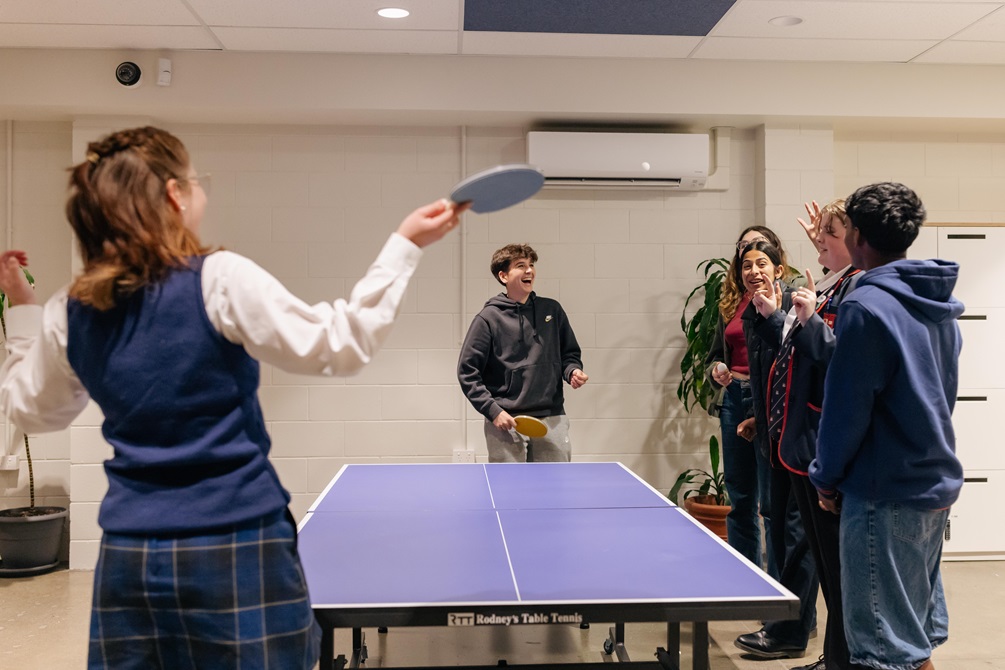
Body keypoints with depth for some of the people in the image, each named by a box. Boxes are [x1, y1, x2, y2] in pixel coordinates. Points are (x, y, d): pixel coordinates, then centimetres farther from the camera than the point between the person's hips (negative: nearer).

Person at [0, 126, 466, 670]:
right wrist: (403, 246, -7)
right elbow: (340, 346, -12)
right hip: (237, 549, -4)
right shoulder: (220, 279, -13)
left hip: (127, 557, 5)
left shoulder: (70, 311, 3)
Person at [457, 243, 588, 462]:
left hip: (552, 419, 3)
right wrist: (493, 411, -10)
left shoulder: (552, 310, 8)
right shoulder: (488, 319, -3)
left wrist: (572, 371, -3)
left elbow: (570, 353, 19)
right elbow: (467, 372, -3)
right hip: (506, 423, -3)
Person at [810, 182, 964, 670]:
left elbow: (846, 407, -17)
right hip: (936, 483, 9)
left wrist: (827, 477, -3)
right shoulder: (938, 305, 9)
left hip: (887, 493, -9)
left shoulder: (866, 305, -18)